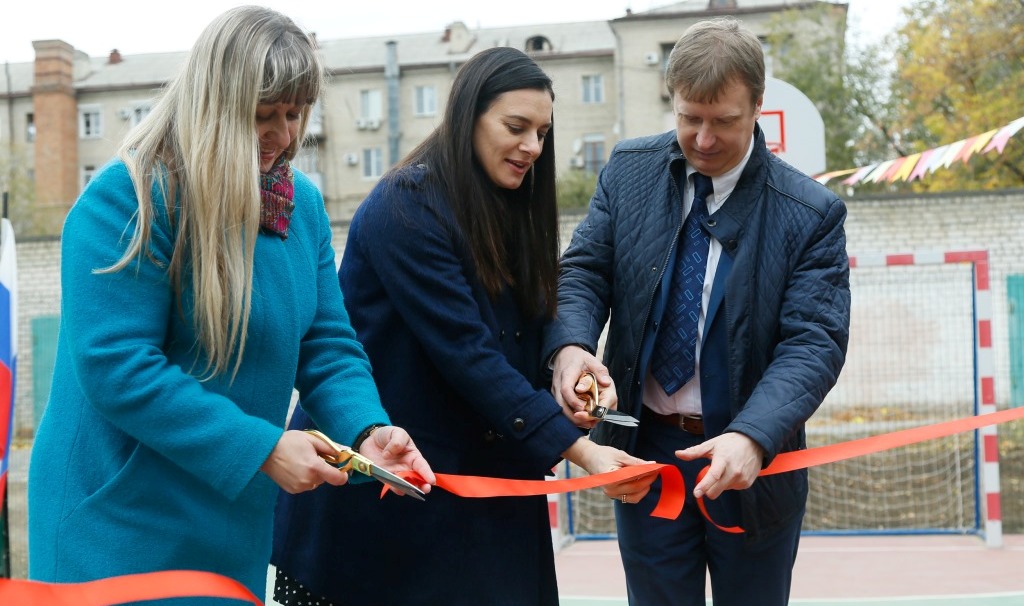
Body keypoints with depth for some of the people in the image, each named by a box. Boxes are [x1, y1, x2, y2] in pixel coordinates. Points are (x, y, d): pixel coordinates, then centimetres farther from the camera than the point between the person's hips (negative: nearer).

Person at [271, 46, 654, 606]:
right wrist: (578, 449, -25)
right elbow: (465, 352, -23)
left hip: (475, 477, 7)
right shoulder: (406, 207, -16)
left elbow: (522, 344, 8)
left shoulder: (506, 209, 8)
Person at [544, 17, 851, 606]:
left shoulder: (812, 213, -12)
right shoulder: (629, 170, -2)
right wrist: (571, 344, -25)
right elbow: (584, 270, -2)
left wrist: (752, 438, -34)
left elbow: (813, 342, -17)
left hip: (753, 462, -2)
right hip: (645, 451, 2)